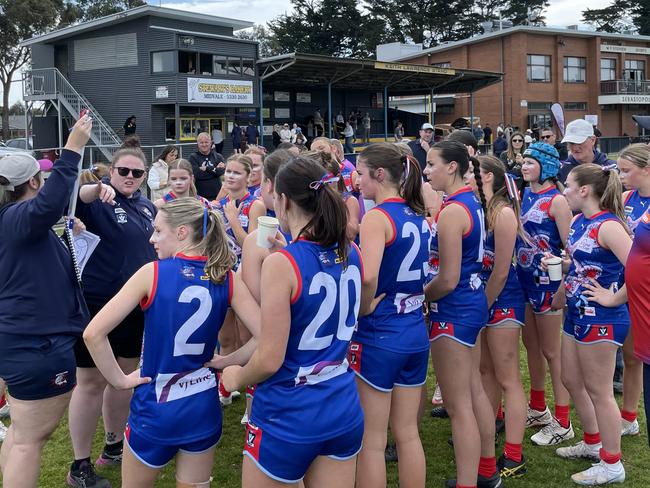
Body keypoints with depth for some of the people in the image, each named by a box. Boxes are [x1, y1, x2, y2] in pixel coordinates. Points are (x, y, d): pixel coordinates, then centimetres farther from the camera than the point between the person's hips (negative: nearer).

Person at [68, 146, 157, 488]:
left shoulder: (148, 206, 7)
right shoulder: (99, 201, -12)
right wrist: (98, 189, -51)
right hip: (97, 304, -6)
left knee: (124, 376, 17)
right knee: (91, 382, 2)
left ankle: (113, 447, 36)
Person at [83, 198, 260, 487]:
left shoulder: (152, 273, -14)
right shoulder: (226, 279, -6)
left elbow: (93, 334, -18)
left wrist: (119, 380, -7)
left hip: (155, 407, -3)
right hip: (203, 407, 3)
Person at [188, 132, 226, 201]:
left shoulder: (218, 157, 9)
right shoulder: (193, 157, 1)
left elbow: (221, 171, -6)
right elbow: (196, 173, -13)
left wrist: (206, 169, -14)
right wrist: (215, 169, -9)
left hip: (216, 195, 2)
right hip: (199, 195, -2)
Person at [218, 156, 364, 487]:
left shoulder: (281, 264, -20)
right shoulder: (351, 253, -1)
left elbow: (269, 360, -19)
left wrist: (236, 377, 2)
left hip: (288, 416, -6)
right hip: (344, 409, 6)